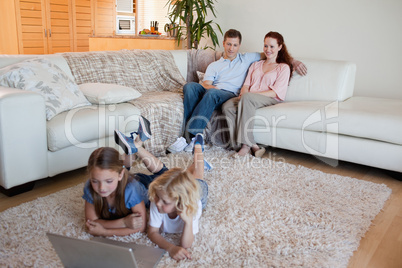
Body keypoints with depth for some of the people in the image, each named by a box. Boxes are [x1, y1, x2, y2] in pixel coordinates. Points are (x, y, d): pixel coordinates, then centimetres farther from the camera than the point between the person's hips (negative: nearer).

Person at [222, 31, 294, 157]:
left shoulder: (284, 67, 11)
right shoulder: (256, 64, 30)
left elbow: (276, 92, -3)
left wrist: (248, 94, -13)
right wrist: (243, 92, -7)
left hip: (270, 100, -5)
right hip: (249, 98, 5)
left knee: (247, 98, -38)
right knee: (227, 106, -28)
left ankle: (246, 144, -37)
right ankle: (251, 145, -33)